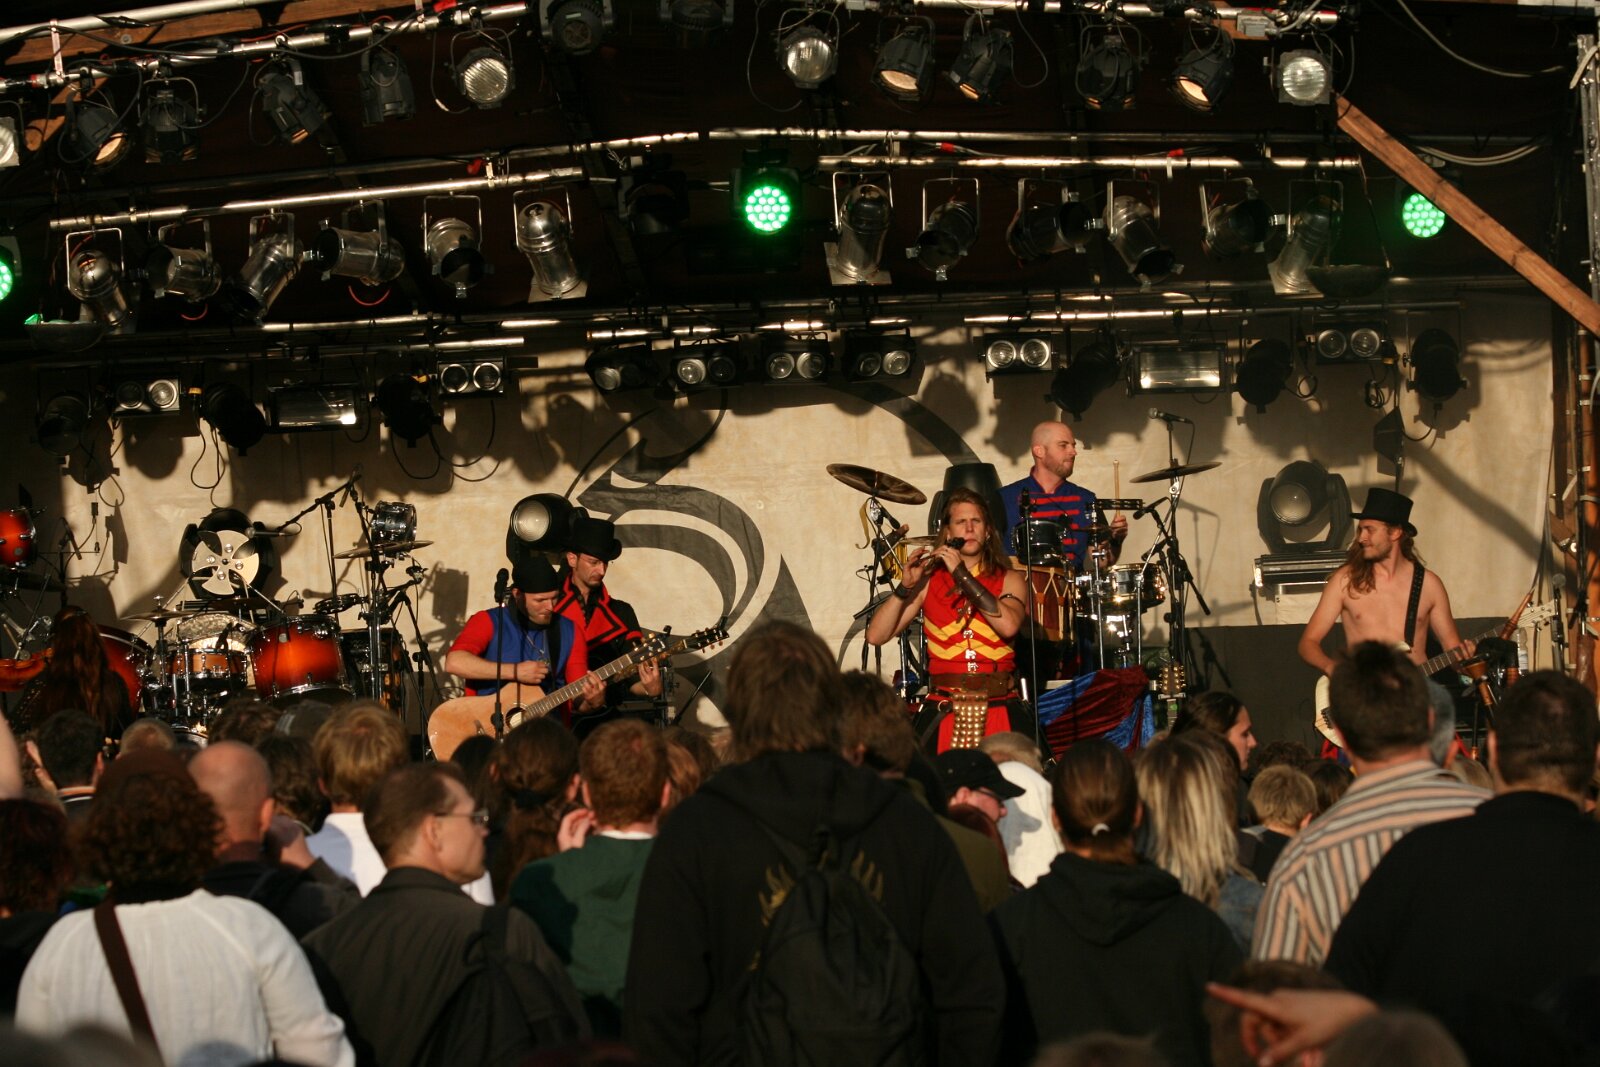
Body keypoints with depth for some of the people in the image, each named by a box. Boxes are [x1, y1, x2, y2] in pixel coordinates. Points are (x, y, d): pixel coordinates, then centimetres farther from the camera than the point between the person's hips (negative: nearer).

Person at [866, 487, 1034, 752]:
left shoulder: (1008, 580, 9)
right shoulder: (929, 581, 9)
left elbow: (1008, 626, -13)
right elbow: (875, 636, 2)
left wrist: (961, 573, -11)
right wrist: (906, 587, -10)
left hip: (1000, 707, 0)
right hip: (942, 709, 0)